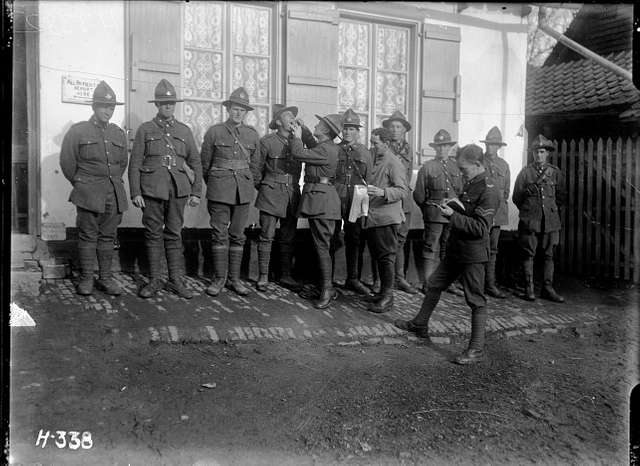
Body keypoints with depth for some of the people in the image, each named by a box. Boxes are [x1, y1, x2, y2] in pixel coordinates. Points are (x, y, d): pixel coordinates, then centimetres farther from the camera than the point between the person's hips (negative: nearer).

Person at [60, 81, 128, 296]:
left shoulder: (119, 134, 13)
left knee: (108, 237, 7)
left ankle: (105, 278, 14)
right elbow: (67, 162, 3)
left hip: (114, 195, 4)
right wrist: (80, 184, 6)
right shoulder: (78, 131, 1)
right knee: (88, 236, -1)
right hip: (88, 195, -3)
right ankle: (86, 279, 8)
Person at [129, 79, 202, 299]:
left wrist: (196, 192, 4)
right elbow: (135, 163, 3)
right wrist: (135, 193, -5)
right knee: (153, 234, 3)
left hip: (178, 189, 1)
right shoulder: (145, 129, 6)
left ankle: (176, 280, 11)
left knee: (174, 234, 5)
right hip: (152, 189, -1)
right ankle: (154, 280, 12)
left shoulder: (184, 130, 12)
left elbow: (195, 163, 12)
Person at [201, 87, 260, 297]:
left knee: (238, 235, 6)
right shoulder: (214, 132, 1)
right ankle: (219, 278, 7)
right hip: (219, 190, -2)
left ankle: (235, 278, 13)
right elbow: (204, 163, 9)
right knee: (219, 234, -2)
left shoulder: (252, 134, 9)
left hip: (244, 191, 2)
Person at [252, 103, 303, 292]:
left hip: (292, 195, 4)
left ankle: (286, 276, 16)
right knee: (267, 236, -3)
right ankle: (263, 277, 5)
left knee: (289, 238, 7)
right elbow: (256, 169, 5)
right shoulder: (267, 142, -4)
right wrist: (262, 188, 10)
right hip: (271, 195, -4)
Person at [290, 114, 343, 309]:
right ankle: (327, 287, 21)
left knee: (322, 245, -8)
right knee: (319, 244, 14)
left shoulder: (327, 150, -15)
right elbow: (312, 147, 37)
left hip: (322, 199, -10)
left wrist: (297, 136, 1)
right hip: (315, 198, 10)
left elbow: (299, 153, -16)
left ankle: (326, 290, -2)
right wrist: (302, 132, 26)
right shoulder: (325, 147, 15)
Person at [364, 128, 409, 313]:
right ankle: (382, 292, 24)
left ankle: (387, 297, 0)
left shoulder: (394, 163, -10)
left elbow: (403, 190, -15)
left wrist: (383, 192, -28)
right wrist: (367, 191, 13)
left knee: (386, 256, -6)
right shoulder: (377, 161, 18)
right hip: (373, 217, 9)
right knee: (377, 256, 14)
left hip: (386, 217, -9)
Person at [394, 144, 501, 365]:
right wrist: (451, 206, 2)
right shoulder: (469, 184, 9)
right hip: (455, 249, 10)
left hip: (473, 254, -9)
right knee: (434, 284, 18)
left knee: (476, 300, 0)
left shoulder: (489, 192, -19)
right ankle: (420, 324, 35)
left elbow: (480, 228, -24)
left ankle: (477, 349, 9)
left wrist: (453, 216, -23)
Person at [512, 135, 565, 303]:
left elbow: (560, 196, 17)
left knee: (549, 254, 4)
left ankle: (547, 288, 10)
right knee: (528, 254, -1)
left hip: (551, 219, 2)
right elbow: (516, 197, 6)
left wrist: (550, 208, 15)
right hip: (530, 220, -2)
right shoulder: (525, 172, 1)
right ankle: (529, 289, 4)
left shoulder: (555, 172, 7)